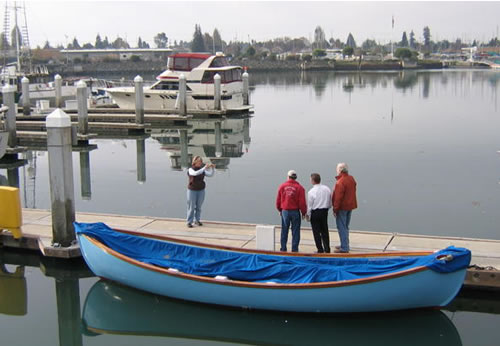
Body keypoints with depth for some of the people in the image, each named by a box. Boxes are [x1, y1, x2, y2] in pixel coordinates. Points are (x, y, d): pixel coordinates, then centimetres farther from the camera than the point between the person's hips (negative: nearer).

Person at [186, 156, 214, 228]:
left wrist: (212, 168, -25)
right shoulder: (190, 170, -11)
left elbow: (210, 174, -7)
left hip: (201, 190, 4)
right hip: (192, 190, -4)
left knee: (199, 206, 10)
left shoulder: (202, 170, 2)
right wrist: (204, 168, -38)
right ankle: (189, 222, 6)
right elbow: (195, 173, -32)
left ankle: (197, 220, 24)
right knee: (191, 207, 0)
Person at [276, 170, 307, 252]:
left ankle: (283, 249, 15)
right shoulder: (299, 187, -8)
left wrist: (280, 210, 19)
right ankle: (294, 249, 6)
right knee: (295, 232, 6)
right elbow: (302, 202, -9)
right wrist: (303, 212, 5)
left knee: (284, 231, 12)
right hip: (295, 211, -2)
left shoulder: (282, 186, -1)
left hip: (285, 211, 2)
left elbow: (278, 200, 4)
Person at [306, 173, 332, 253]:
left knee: (316, 232, 4)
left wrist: (307, 215, 3)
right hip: (324, 212, 5)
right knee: (325, 231, 14)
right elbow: (330, 203, 6)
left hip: (315, 213, -5)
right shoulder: (327, 189, -1)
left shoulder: (311, 192, -16)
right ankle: (327, 249, 16)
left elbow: (309, 205, -9)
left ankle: (320, 250, 5)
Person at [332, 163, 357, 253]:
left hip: (342, 208, -9)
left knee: (341, 227, -2)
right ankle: (345, 245, 28)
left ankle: (344, 248, -1)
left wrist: (335, 209, -15)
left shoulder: (340, 182, -21)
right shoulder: (351, 179, 7)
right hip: (350, 206, 9)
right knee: (346, 227, 19)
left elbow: (338, 197, -22)